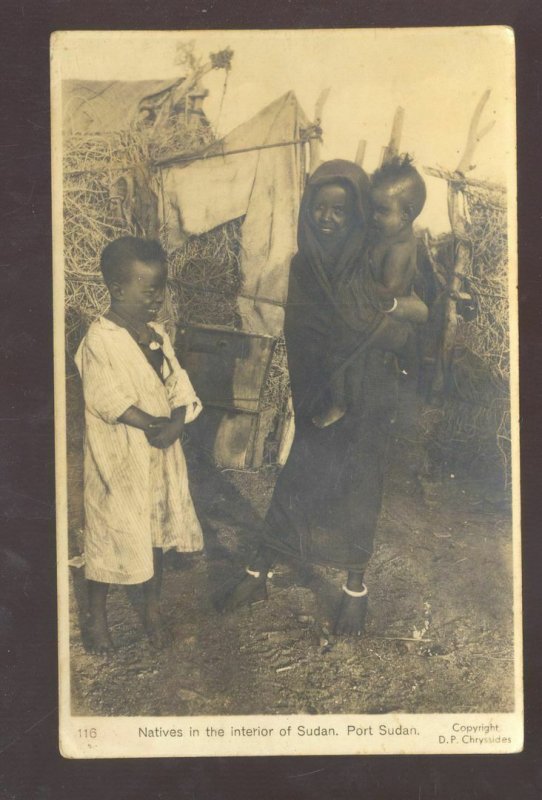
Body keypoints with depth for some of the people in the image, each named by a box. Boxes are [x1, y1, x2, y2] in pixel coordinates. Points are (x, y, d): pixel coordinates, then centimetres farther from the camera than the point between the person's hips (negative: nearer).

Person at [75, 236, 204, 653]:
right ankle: (97, 616, 28)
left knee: (157, 529, 17)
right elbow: (106, 400, -22)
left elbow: (179, 386, 2)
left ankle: (153, 609, 35)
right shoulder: (100, 340, -17)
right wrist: (153, 424, -21)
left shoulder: (157, 334, 4)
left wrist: (175, 425, -15)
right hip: (118, 458, -6)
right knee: (109, 532, 7)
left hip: (161, 453, 7)